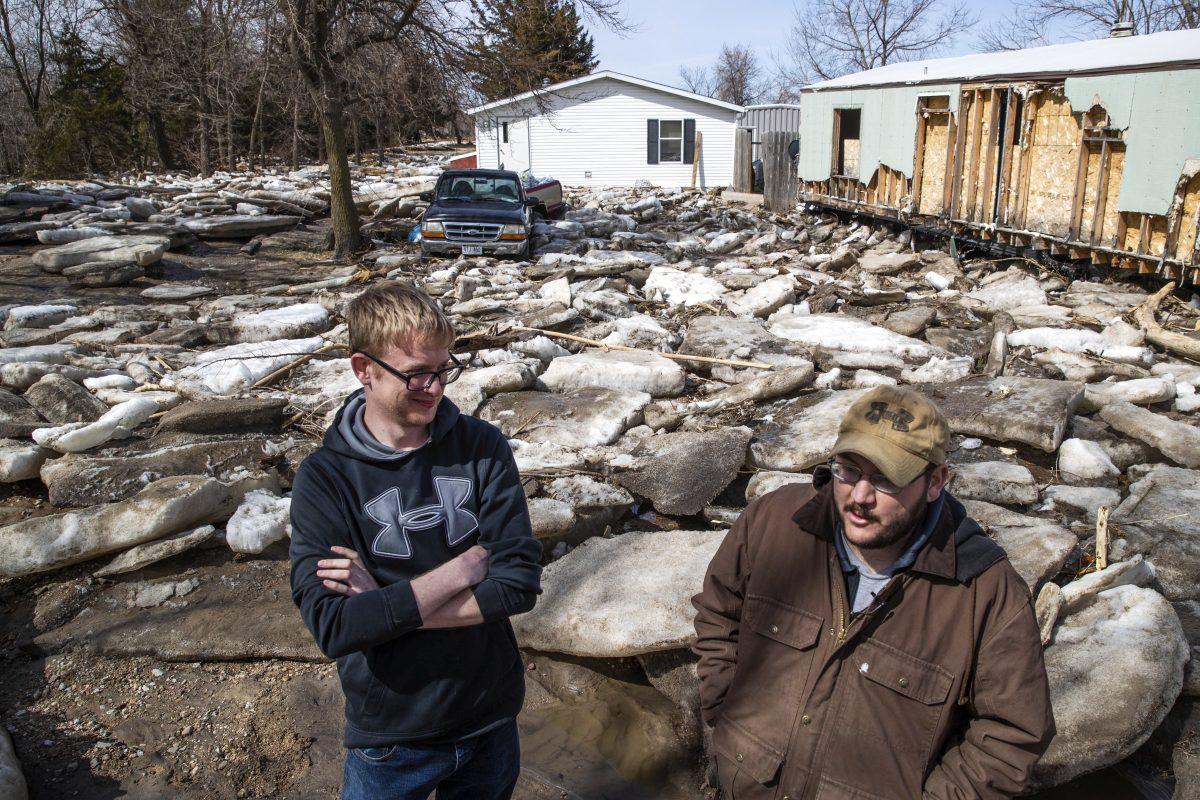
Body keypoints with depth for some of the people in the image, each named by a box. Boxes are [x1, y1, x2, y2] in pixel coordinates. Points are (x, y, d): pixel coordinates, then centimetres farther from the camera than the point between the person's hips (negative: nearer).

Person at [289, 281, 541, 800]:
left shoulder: (482, 447, -9)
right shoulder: (324, 477, -14)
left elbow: (520, 581, -16)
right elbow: (332, 627, -23)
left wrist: (385, 607, -21)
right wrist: (464, 567, -21)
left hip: (491, 720, 2)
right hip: (390, 734, -2)